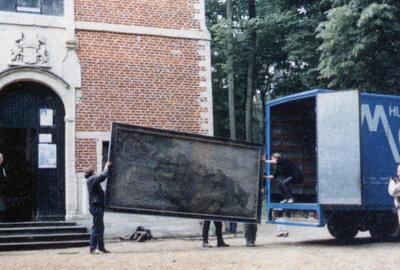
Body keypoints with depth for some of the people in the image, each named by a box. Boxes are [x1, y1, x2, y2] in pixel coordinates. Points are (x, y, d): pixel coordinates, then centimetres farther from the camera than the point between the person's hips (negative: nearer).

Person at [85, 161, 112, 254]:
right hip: (96, 206, -10)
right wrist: (106, 167, -8)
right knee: (97, 228, -10)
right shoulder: (92, 179, -12)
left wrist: (106, 166, 25)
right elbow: (103, 176, -23)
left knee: (100, 228, 14)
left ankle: (101, 247, 21)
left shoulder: (92, 180, 17)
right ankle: (93, 248, -9)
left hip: (98, 206, 10)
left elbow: (102, 177, 29)